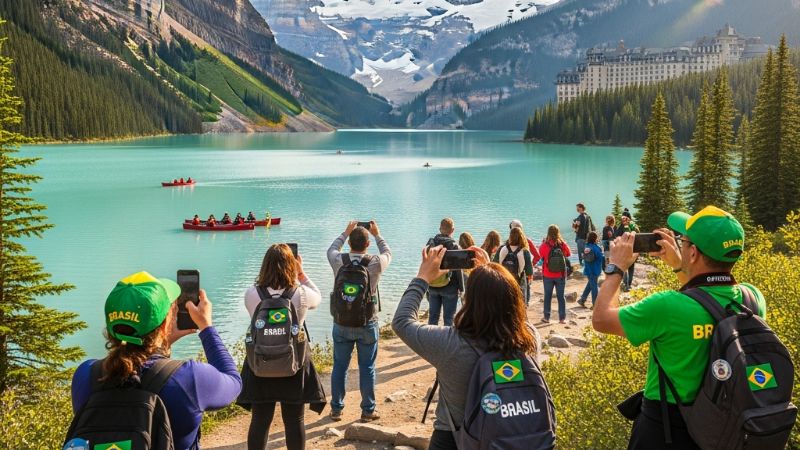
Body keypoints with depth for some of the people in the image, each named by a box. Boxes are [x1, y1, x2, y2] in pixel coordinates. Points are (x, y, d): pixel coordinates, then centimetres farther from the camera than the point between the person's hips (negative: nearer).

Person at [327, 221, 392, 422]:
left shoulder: (338, 261, -9)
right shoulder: (376, 264, -12)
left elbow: (332, 249, 16)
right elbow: (388, 253, 12)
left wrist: (346, 232, 26)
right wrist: (377, 234, 22)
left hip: (342, 324, 1)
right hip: (367, 324, -1)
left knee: (339, 367, 12)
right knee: (367, 368, 8)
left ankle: (336, 409, 22)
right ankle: (368, 410, 18)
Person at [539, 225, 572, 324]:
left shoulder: (544, 246, -13)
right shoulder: (563, 245, -8)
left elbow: (540, 256, 3)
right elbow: (569, 254, 8)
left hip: (547, 275, -1)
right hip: (561, 275, 1)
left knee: (547, 296, 10)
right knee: (561, 296, 9)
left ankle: (547, 317, 12)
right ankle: (562, 318, 9)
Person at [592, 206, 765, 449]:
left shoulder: (668, 306, -29)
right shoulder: (753, 299, -12)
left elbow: (601, 319, -14)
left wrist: (616, 268, -3)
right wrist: (678, 266, 8)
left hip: (666, 429, -5)